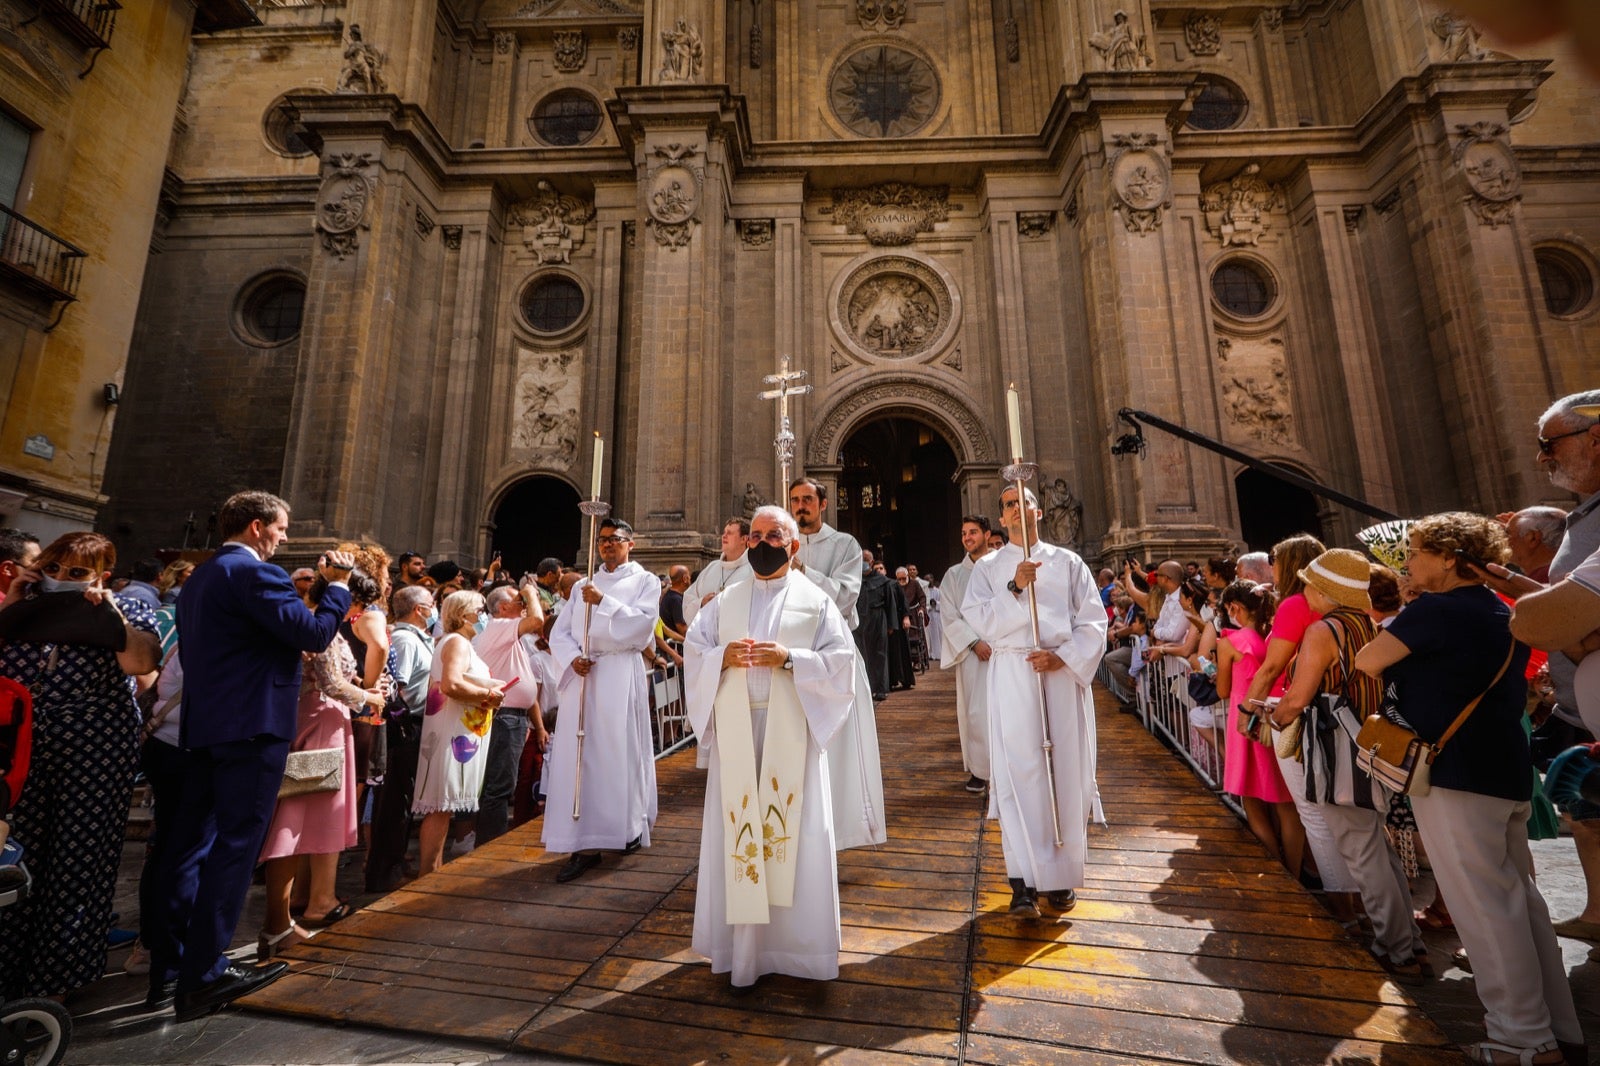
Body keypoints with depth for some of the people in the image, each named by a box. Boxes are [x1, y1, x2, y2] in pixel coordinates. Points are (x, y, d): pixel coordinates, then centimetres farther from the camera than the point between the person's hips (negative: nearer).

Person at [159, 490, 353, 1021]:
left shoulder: (200, 576, 16)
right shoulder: (256, 573, -14)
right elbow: (314, 633, -18)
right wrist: (337, 585, -5)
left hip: (205, 724, 10)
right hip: (252, 726, -10)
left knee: (192, 842, 14)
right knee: (233, 847, -3)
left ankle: (171, 966, 24)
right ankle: (204, 975, 4)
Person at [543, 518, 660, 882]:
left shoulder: (645, 581, 6)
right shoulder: (582, 585, 18)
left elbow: (643, 622, -11)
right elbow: (559, 631, 11)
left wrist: (603, 601, -17)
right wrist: (572, 657, -8)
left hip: (621, 674, -4)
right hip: (582, 674, 4)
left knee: (620, 750, 0)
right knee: (579, 753, 0)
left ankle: (630, 828, 19)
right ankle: (584, 844, 6)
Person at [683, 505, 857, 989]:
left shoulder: (815, 600, 4)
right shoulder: (724, 601, 12)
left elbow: (841, 660, -3)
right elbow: (693, 653, 8)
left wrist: (790, 659, -17)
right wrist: (722, 657, -12)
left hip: (791, 731, -2)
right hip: (735, 731, 2)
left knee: (794, 831, 2)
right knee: (736, 830, 5)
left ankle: (795, 940, 18)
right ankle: (741, 941, 19)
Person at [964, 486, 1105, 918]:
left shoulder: (1068, 562, 12)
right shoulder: (988, 567, 11)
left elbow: (1093, 621, 5)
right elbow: (979, 619, -3)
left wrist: (1063, 656, -11)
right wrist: (1014, 588, -15)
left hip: (1064, 674, 1)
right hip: (1012, 676, -1)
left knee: (1066, 771, 4)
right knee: (1019, 773, -6)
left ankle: (1062, 876, 17)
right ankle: (1024, 881, -2)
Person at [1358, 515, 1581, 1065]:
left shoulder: (1437, 609, -14)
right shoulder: (1503, 614, 14)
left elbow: (1367, 663, -11)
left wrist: (1396, 664, 11)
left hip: (1454, 773, -9)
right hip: (1505, 770, 9)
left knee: (1483, 904, -1)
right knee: (1517, 896, 16)